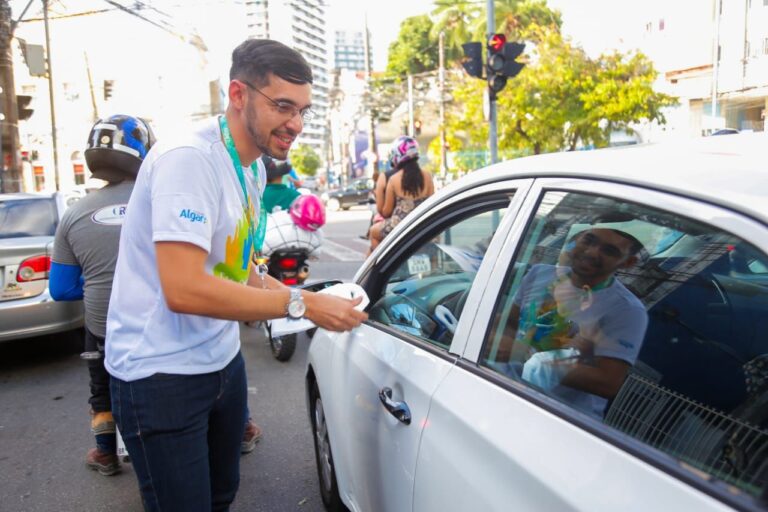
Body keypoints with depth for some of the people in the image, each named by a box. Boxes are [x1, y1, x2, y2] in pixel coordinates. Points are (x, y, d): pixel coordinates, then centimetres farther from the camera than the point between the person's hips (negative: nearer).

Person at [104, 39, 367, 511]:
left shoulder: (253, 165, 7)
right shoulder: (189, 158, -22)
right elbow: (184, 289, -30)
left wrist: (291, 293, -1)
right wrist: (301, 304, -25)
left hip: (223, 360, 8)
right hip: (162, 372, -8)